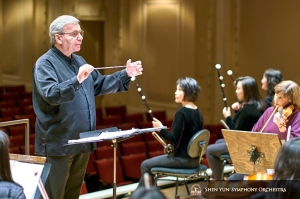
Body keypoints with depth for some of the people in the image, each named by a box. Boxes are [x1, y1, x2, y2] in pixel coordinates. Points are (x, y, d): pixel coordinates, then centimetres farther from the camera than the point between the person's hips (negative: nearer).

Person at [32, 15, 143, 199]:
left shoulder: (79, 61, 15)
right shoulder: (45, 63, -13)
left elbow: (100, 85, 23)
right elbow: (50, 94, -30)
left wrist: (126, 75, 12)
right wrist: (77, 80, -44)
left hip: (82, 142, 8)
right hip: (58, 144, -8)